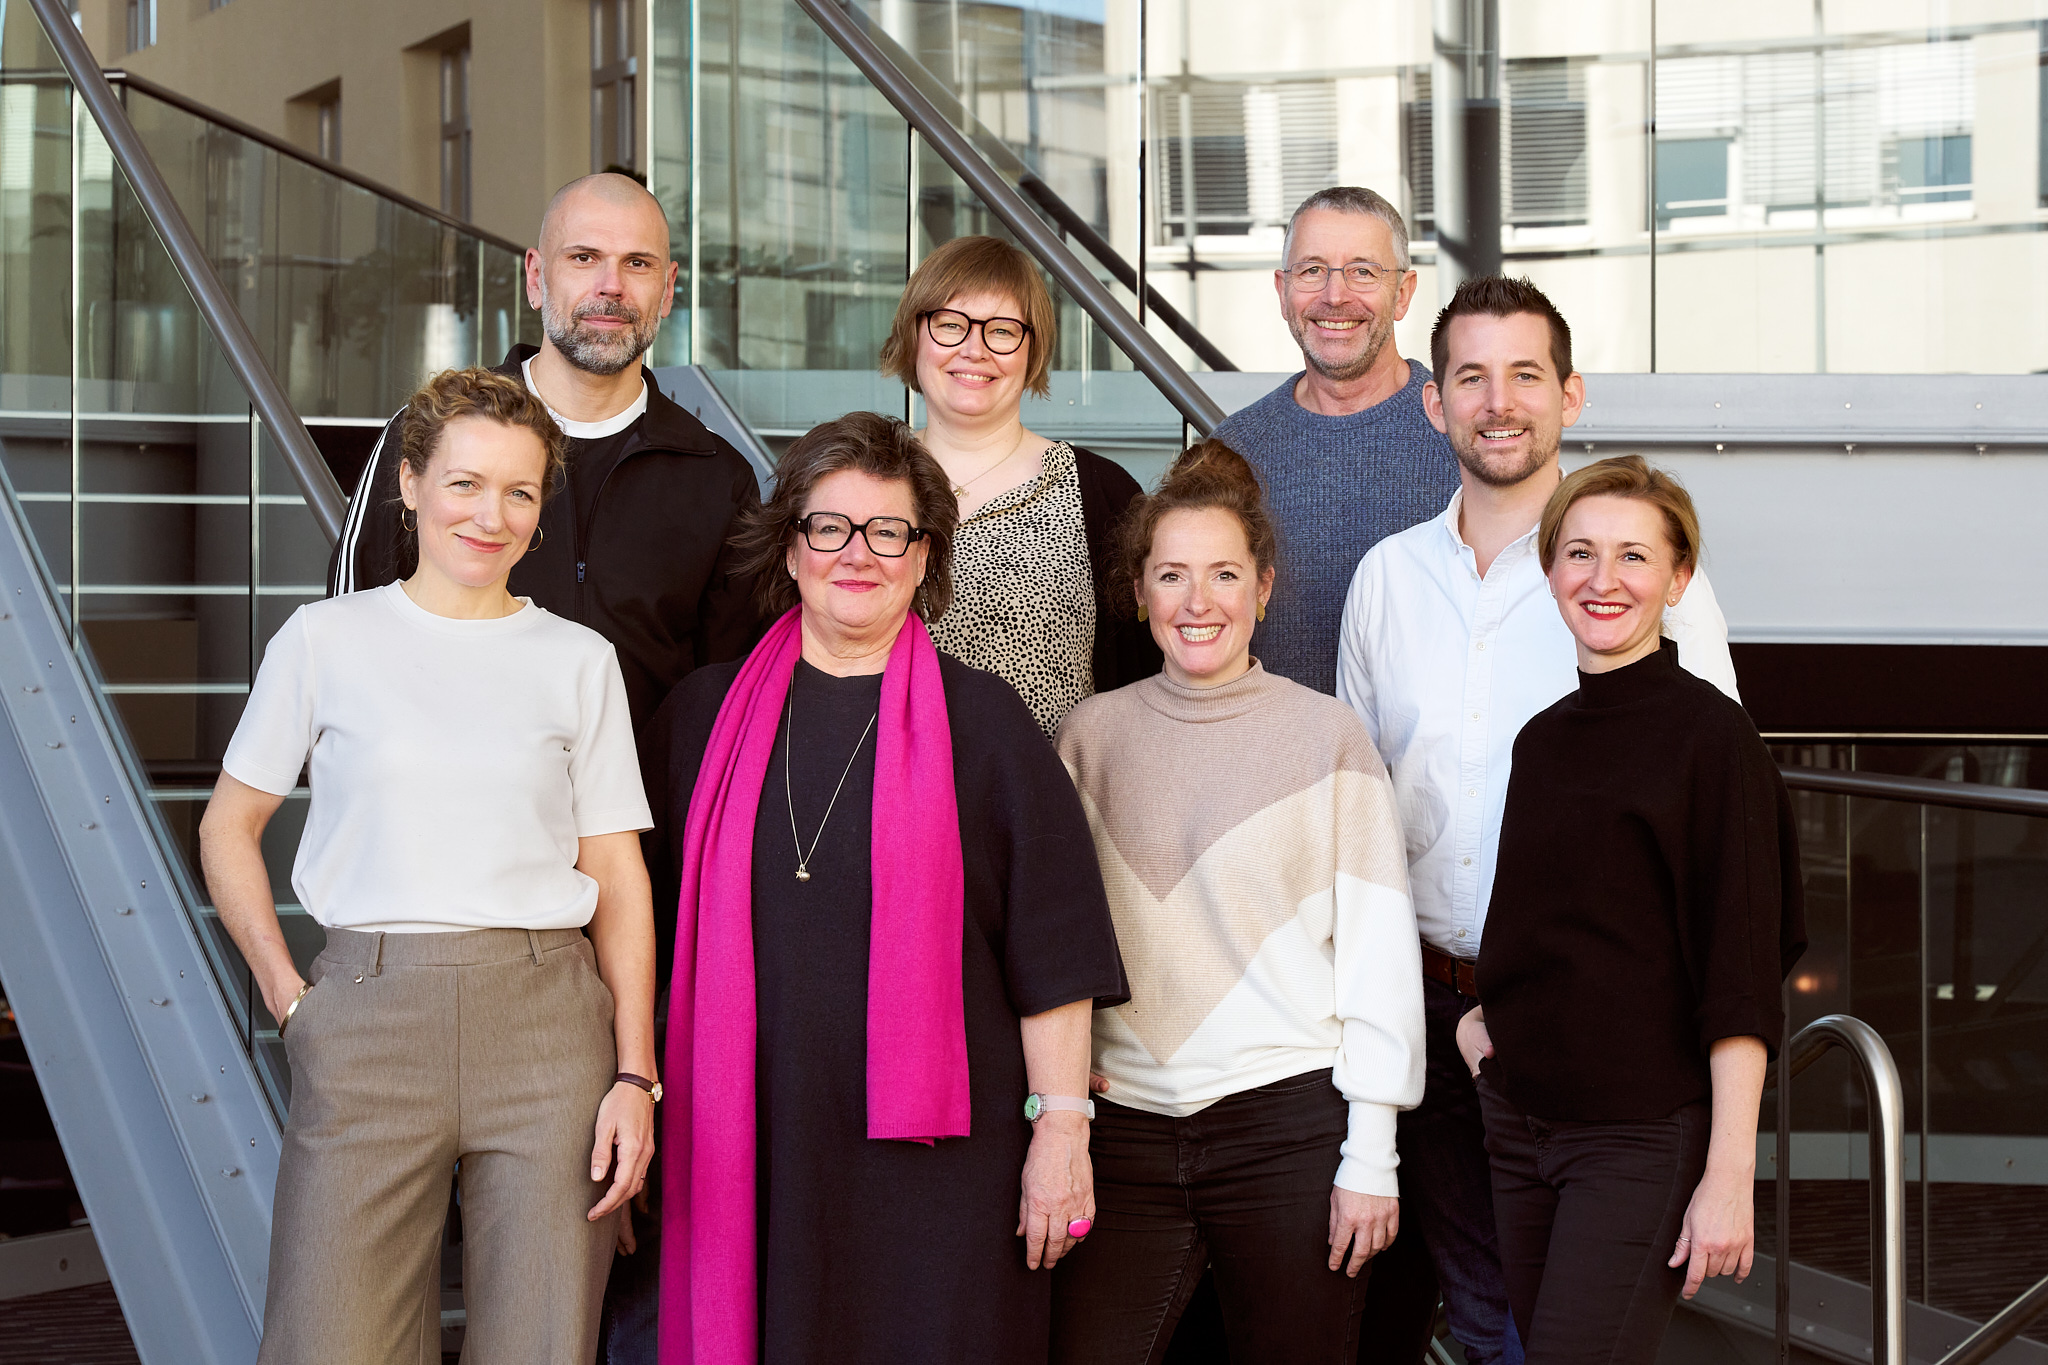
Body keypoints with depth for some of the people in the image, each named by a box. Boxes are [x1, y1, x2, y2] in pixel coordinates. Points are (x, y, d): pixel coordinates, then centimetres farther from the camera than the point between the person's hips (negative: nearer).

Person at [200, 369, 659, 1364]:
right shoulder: (327, 638, 7)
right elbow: (229, 828, 13)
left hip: (546, 1020, 1)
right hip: (368, 1016, -1)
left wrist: (634, 1076, 0)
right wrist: (286, 995, 1)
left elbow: (618, 876, 8)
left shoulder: (579, 661, 9)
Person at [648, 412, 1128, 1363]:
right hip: (752, 1149, 2)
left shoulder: (983, 723, 2)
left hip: (937, 1157, -2)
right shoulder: (706, 713, 9)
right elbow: (667, 929, 15)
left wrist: (1061, 1125, -4)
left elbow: (1053, 949, 0)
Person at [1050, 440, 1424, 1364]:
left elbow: (1378, 950, -1)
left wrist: (1370, 1156, -4)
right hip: (1123, 1121, 2)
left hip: (1290, 1122, -2)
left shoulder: (1327, 736, 1)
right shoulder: (1092, 733, 8)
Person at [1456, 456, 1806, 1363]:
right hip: (1519, 1119, 7)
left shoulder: (1710, 734, -10)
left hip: (1647, 1131, -7)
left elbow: (1740, 980, -13)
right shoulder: (1542, 738, 10)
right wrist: (1489, 1013, 7)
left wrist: (1729, 1178, -17)